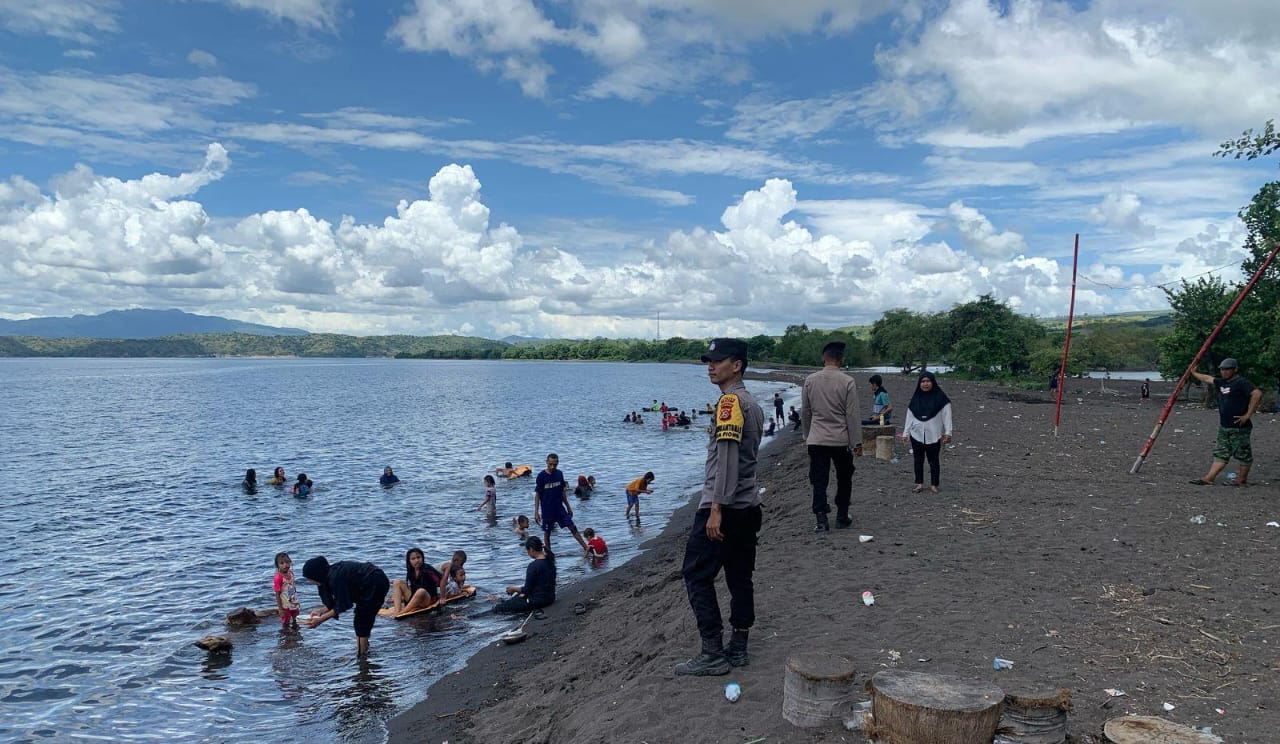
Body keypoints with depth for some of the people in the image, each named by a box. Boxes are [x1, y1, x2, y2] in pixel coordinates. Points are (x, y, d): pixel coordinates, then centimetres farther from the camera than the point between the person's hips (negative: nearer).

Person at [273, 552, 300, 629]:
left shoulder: (290, 573, -2)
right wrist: (280, 609, -19)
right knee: (285, 625, 6)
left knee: (294, 622, 20)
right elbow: (277, 594, -18)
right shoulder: (278, 578, -22)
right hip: (285, 607, -6)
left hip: (293, 605, 6)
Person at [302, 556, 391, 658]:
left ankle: (361, 657, 5)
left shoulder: (335, 578, -22)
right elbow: (337, 602, 15)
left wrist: (320, 620, -13)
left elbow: (342, 606, -16)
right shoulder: (333, 572, 6)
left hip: (375, 585, -10)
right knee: (366, 620, 21)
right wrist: (321, 612, 8)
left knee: (360, 623, -1)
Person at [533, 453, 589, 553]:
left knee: (573, 528, 1)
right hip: (547, 511, -3)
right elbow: (537, 495, -9)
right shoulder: (541, 476, -12)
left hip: (560, 509, 4)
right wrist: (536, 512, -12)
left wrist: (568, 507, 13)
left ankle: (586, 549, 4)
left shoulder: (559, 474, 1)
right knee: (547, 533, 7)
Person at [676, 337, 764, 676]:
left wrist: (716, 509, -23)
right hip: (748, 507, 10)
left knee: (696, 575, -2)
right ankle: (737, 648, 18)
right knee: (739, 577, 12)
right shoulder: (752, 403, 16)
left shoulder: (730, 401, -14)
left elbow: (727, 458, -21)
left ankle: (713, 654, 0)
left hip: (723, 507, -10)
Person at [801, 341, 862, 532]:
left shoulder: (809, 381, 1)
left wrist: (807, 435, 20)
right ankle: (842, 517, 22)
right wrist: (857, 442, -2)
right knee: (844, 480, 15)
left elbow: (805, 413, 8)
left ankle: (820, 521, -1)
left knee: (819, 481, 4)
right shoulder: (847, 382, -9)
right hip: (841, 440, -2)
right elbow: (853, 415, -7)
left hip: (816, 439, 2)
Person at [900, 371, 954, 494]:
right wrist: (905, 433, 9)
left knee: (933, 461, 4)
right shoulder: (915, 398, 10)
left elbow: (946, 416, -5)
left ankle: (934, 485, 12)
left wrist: (947, 433, -11)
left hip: (933, 436, -3)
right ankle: (919, 484, 14)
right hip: (917, 435, 3)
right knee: (918, 460, 6)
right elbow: (909, 416, 12)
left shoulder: (940, 397, -2)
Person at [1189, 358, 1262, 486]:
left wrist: (1248, 415, -23)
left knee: (1243, 454, 4)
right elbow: (1207, 378, 31)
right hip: (1224, 427, 9)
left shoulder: (1242, 382, -12)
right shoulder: (1221, 382, 13)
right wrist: (1193, 373, 41)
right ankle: (1208, 478, 8)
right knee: (1221, 454, 9)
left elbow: (1257, 394, -25)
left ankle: (1242, 480, 14)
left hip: (1239, 428, -9)